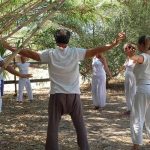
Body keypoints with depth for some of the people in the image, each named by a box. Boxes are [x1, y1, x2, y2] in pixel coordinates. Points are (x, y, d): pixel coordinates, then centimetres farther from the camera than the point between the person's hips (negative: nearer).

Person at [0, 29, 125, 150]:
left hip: (56, 95, 0)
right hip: (73, 95, 1)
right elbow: (94, 51, -6)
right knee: (80, 125, 12)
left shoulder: (50, 54, -4)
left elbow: (31, 54, -3)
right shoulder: (75, 52, -4)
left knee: (53, 126, 6)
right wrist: (114, 44, -3)